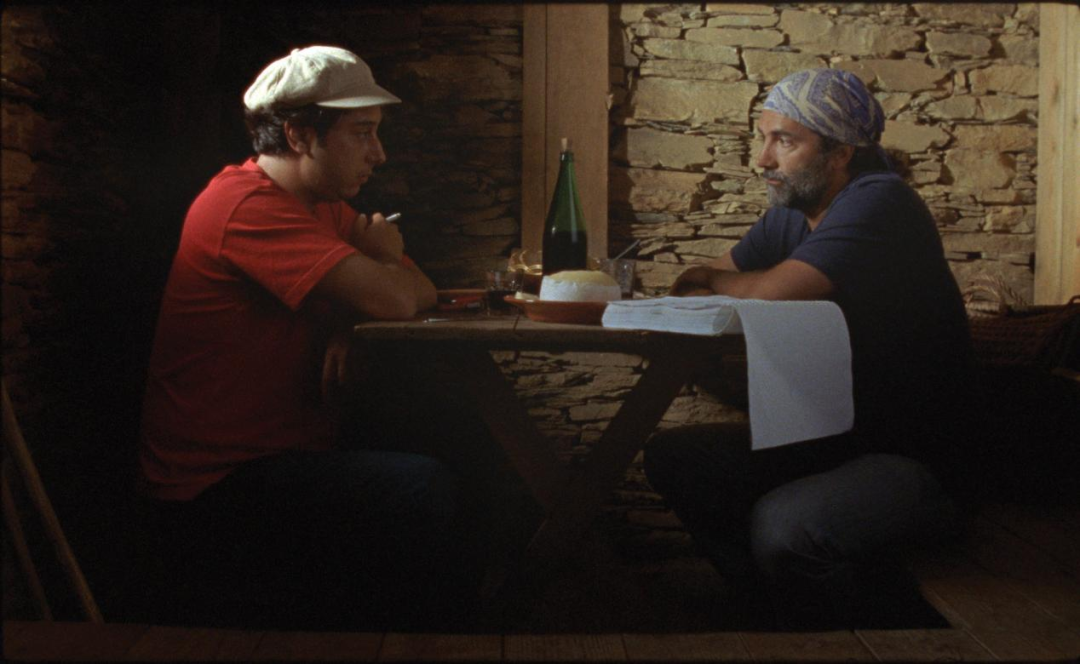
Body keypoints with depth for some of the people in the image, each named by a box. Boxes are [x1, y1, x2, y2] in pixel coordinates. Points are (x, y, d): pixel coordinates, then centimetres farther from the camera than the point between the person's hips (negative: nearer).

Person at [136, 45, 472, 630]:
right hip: (215, 488, -9)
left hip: (278, 455, 9)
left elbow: (417, 291, 10)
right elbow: (394, 300, -27)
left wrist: (344, 324, -11)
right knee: (426, 490, -26)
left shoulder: (323, 205, 12)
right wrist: (385, 257, -3)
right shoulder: (251, 207, -19)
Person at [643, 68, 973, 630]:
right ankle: (778, 606, 5)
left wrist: (714, 279, -7)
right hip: (824, 437, 8)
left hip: (911, 456, -8)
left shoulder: (879, 204, -18)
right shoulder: (791, 213, 9)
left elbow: (771, 294, -29)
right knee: (669, 456, -1)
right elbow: (694, 287, 14)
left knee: (783, 524, -33)